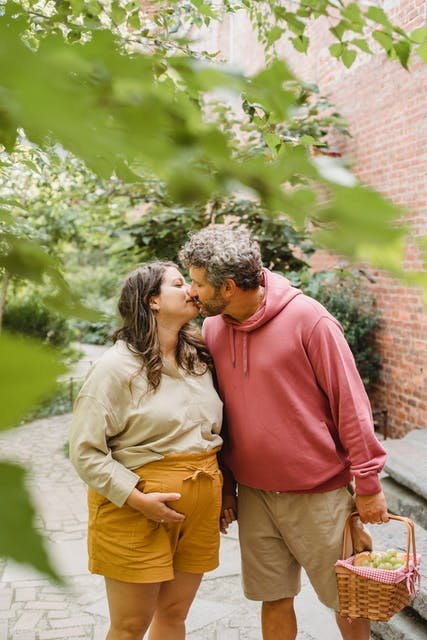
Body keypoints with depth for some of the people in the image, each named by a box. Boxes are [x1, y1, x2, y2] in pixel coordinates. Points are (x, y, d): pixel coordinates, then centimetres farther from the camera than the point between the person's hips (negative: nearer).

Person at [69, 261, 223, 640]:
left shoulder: (200, 359, 9)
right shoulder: (117, 366, -12)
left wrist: (221, 488, 11)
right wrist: (137, 499, -19)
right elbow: (85, 451, -13)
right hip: (136, 509, -5)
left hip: (201, 508, 6)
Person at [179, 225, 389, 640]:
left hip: (319, 493, -4)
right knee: (273, 598, 15)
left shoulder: (306, 318, -17)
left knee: (346, 597, 11)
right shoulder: (213, 328, 0)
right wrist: (223, 486, 13)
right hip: (253, 495, 4)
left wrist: (368, 483, -10)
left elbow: (349, 401, -12)